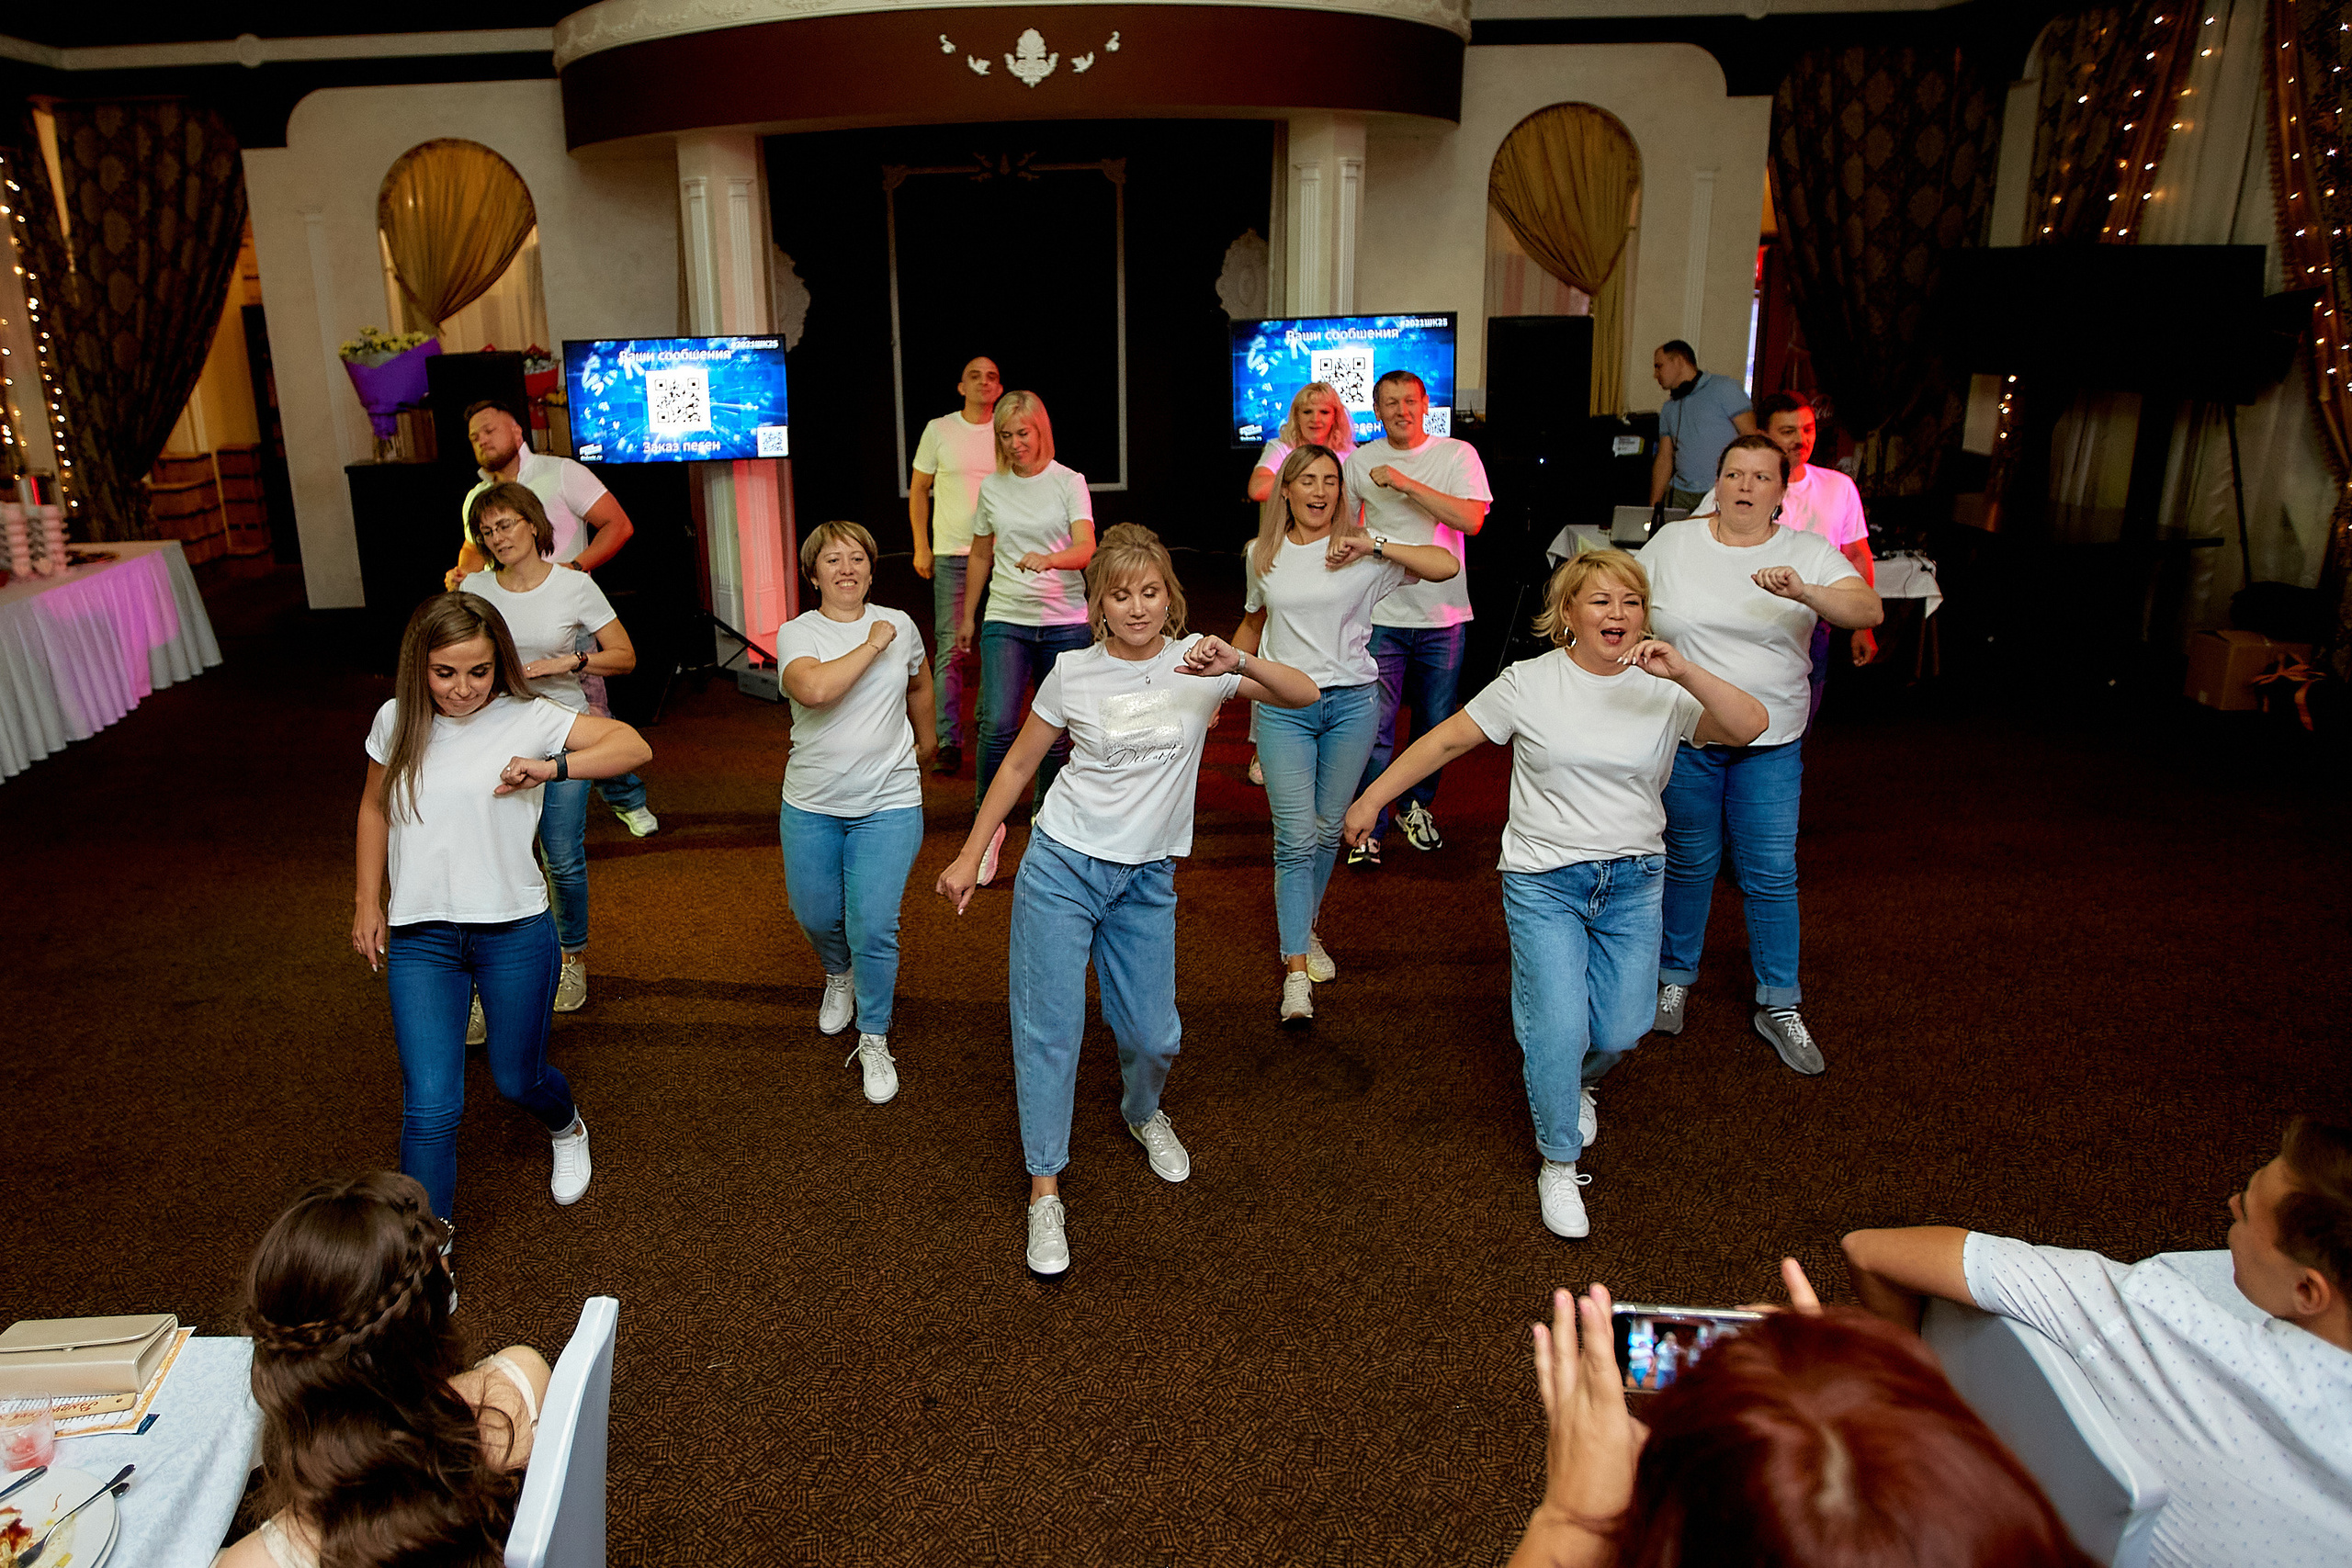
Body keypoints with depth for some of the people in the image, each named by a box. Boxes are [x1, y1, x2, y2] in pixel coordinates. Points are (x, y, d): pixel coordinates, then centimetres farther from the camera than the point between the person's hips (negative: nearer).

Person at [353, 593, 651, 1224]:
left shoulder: (526, 719, -9)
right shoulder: (396, 722, 1)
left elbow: (634, 747, -14)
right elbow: (374, 808, 16)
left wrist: (552, 766, -26)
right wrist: (368, 904, 14)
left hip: (514, 931, -1)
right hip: (419, 936, 2)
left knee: (517, 1079, 16)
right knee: (430, 1105, -6)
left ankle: (567, 1129, 52)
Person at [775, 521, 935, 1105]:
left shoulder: (900, 626, 2)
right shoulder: (796, 633, -7)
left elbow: (919, 685, 24)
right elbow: (814, 688, -30)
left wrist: (925, 738, 36)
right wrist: (872, 645, -21)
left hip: (888, 804, 0)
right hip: (811, 805, 1)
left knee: (873, 927, -8)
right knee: (816, 916, 14)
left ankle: (874, 1041, 10)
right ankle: (838, 976, 50)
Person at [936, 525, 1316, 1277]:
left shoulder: (1196, 663, -5)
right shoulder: (1073, 674, -5)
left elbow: (1305, 695, -15)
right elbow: (1018, 766, 6)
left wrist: (1239, 663, -33)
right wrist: (969, 858, 5)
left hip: (1146, 880, 1)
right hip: (1060, 868, -1)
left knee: (1152, 1033, 9)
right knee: (1048, 1029, -4)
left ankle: (1144, 1114, 44)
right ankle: (1045, 1192, 9)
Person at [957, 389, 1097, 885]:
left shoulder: (1069, 482, -2)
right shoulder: (992, 487, 7)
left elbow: (1085, 549, -16)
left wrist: (1048, 560, -36)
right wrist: (967, 617, 21)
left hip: (1065, 624, -1)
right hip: (1006, 621, 1)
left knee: (1056, 733, 5)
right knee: (998, 724, -16)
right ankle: (989, 824, 1)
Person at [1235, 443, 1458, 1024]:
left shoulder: (1361, 551, -2)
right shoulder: (1264, 556, 7)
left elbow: (1447, 565, -12)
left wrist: (1374, 546, -19)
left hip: (1351, 701, 0)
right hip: (1282, 703, 0)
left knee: (1328, 830, 10)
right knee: (1296, 837, -9)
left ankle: (1303, 927, 34)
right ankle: (1295, 967, -6)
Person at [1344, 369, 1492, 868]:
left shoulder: (1457, 454, 0)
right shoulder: (1360, 461, 5)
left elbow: (1472, 520, -15)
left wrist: (1405, 482, -19)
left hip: (1444, 616, 0)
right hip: (1381, 615, 0)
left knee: (1437, 724, 10)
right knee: (1375, 726, -4)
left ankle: (1417, 808, 32)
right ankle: (1368, 827, 7)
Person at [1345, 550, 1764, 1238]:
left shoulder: (1662, 690, -3)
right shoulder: (1530, 683, -6)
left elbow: (1749, 727, -16)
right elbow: (1446, 740, 0)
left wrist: (1684, 672, -30)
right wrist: (1372, 798, 0)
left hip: (1633, 880, 3)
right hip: (1543, 881, -2)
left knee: (1619, 1032, 6)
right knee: (1559, 1028, -9)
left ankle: (1576, 1083, 44)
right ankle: (1558, 1163, 15)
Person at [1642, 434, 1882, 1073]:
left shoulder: (1809, 553, -3)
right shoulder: (1672, 542, 0)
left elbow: (1868, 610, -17)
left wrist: (1805, 592, -36)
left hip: (1770, 743, 0)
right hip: (1684, 735, 0)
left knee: (1772, 875, 3)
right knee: (1688, 863, 11)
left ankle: (1778, 1004, 17)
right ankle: (1675, 978, 30)